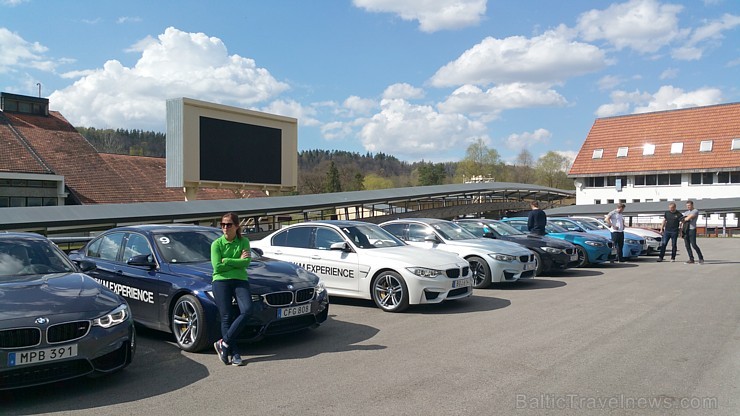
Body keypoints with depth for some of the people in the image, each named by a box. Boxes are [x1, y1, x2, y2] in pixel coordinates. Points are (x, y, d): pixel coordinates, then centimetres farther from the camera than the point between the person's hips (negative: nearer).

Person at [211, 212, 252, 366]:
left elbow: (246, 263, -4)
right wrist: (238, 262, -3)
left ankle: (224, 343, -12)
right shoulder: (216, 244, 6)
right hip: (221, 281, -1)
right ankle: (234, 354, -4)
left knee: (247, 310, -20)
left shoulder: (244, 242, 10)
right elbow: (217, 267, -6)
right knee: (226, 317, -7)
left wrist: (226, 261, -8)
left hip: (240, 280, 1)